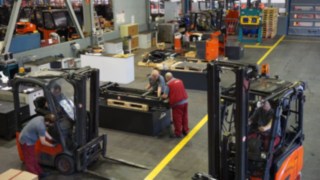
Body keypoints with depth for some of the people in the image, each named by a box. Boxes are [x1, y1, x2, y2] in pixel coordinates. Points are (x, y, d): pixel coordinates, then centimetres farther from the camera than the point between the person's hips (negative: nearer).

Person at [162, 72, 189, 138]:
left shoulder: (169, 84, -9)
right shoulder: (180, 81, 8)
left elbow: (165, 96, -13)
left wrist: (162, 96, 9)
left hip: (177, 103, -6)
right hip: (185, 101, 6)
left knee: (177, 119, 5)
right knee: (184, 116, 19)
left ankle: (178, 133, 11)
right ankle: (185, 130, 30)